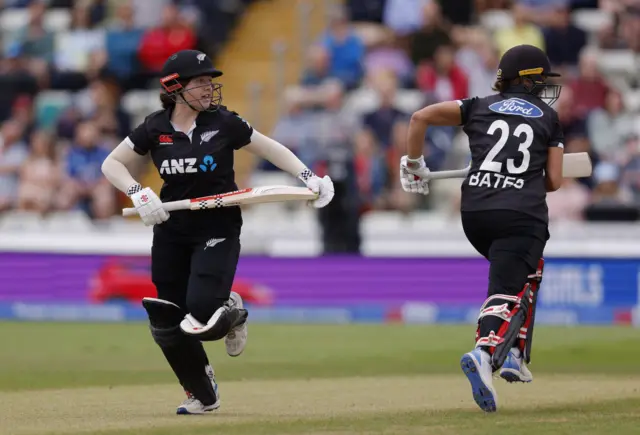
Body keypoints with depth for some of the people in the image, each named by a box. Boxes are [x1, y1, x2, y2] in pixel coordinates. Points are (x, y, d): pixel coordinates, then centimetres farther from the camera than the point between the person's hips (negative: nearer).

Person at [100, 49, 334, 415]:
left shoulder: (223, 123, -7)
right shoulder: (155, 129, -3)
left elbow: (271, 149, 2)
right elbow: (112, 164, 4)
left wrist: (308, 177, -9)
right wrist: (138, 193, -13)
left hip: (218, 231, -3)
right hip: (171, 232, 3)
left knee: (201, 320, -20)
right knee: (166, 324, 4)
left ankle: (232, 312, 18)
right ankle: (203, 396, 25)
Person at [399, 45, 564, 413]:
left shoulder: (480, 107, 18)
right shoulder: (548, 118, 14)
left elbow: (421, 117, 8)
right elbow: (554, 182, 9)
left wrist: (413, 166, 18)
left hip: (474, 213, 4)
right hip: (522, 215, -4)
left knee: (527, 271, 28)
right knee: (507, 290, -12)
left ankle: (514, 354, 16)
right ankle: (484, 353, -42)